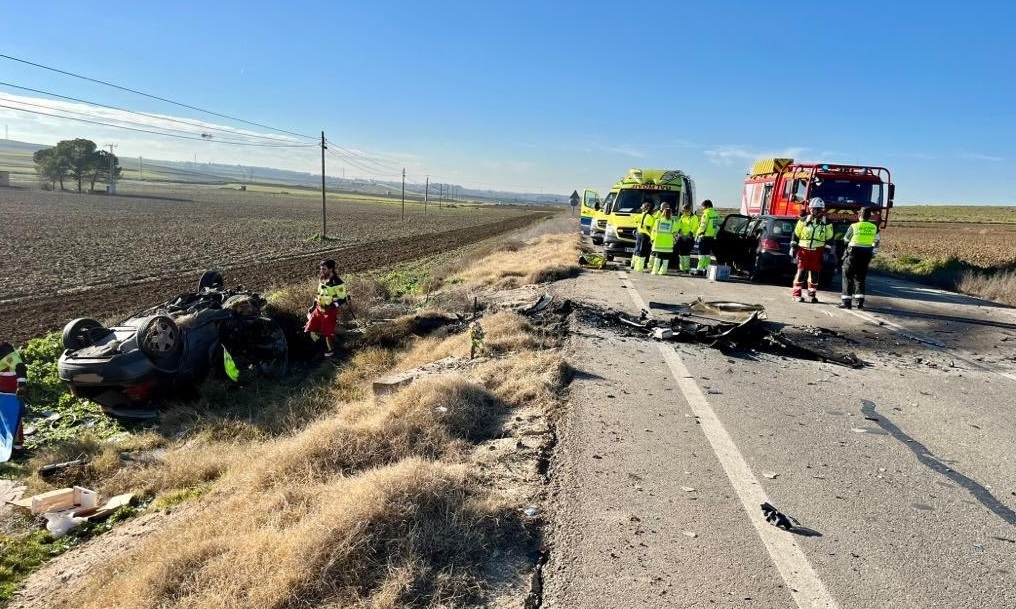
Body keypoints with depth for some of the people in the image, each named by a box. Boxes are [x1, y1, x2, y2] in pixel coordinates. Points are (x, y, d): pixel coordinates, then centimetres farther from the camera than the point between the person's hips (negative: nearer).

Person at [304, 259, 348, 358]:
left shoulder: (337, 283, -20)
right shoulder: (322, 280, 5)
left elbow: (343, 299, -16)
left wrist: (334, 305, -30)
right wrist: (314, 305, 17)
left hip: (330, 311, -8)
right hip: (319, 309, 8)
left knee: (328, 332, 4)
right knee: (311, 329, 10)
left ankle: (330, 350, 28)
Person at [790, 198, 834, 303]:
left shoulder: (826, 223, 6)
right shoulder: (804, 220, 3)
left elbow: (829, 238, 13)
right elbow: (796, 234, 7)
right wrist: (793, 247, 1)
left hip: (817, 251, 1)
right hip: (803, 249, -1)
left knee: (815, 273, 4)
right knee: (801, 271, -4)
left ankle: (812, 294, 14)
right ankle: (796, 294, 0)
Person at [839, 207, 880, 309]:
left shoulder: (854, 226, -10)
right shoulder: (874, 227, 1)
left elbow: (846, 239, 3)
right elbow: (876, 242, 10)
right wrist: (873, 253, 24)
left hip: (853, 252, -4)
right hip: (867, 253, 4)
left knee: (848, 277, 3)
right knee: (860, 278, 14)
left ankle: (846, 301, 0)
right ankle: (859, 301, 10)